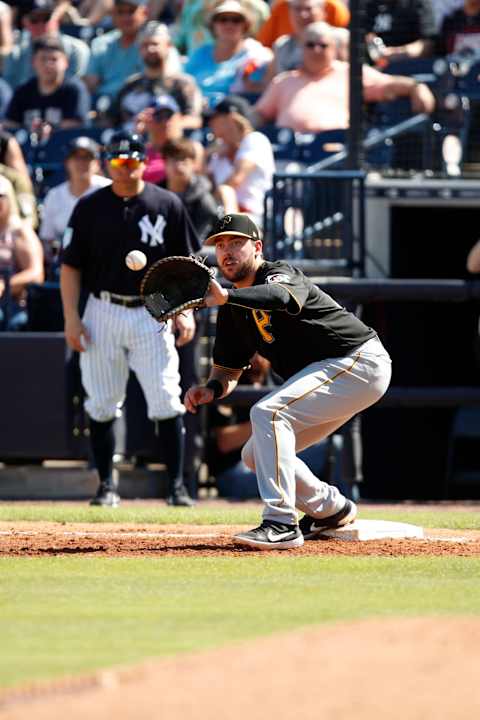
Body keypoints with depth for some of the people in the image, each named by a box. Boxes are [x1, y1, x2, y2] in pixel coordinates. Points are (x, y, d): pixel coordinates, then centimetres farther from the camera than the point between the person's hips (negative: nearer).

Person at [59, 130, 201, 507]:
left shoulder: (167, 205, 2)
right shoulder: (90, 207, 3)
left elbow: (186, 264, 6)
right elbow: (70, 265, 5)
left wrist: (185, 310, -4)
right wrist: (71, 317, -3)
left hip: (152, 313, -1)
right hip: (103, 311, 1)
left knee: (166, 402, -8)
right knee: (101, 404, 3)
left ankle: (177, 486, -3)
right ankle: (107, 485, 13)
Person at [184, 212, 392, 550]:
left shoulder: (280, 274, -16)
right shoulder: (234, 309, 9)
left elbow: (282, 297, -43)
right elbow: (229, 370, 11)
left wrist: (225, 296, -58)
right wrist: (211, 389, -13)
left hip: (360, 361, -10)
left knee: (268, 412, -27)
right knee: (256, 455, 10)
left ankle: (282, 525, -31)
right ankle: (331, 509, 28)